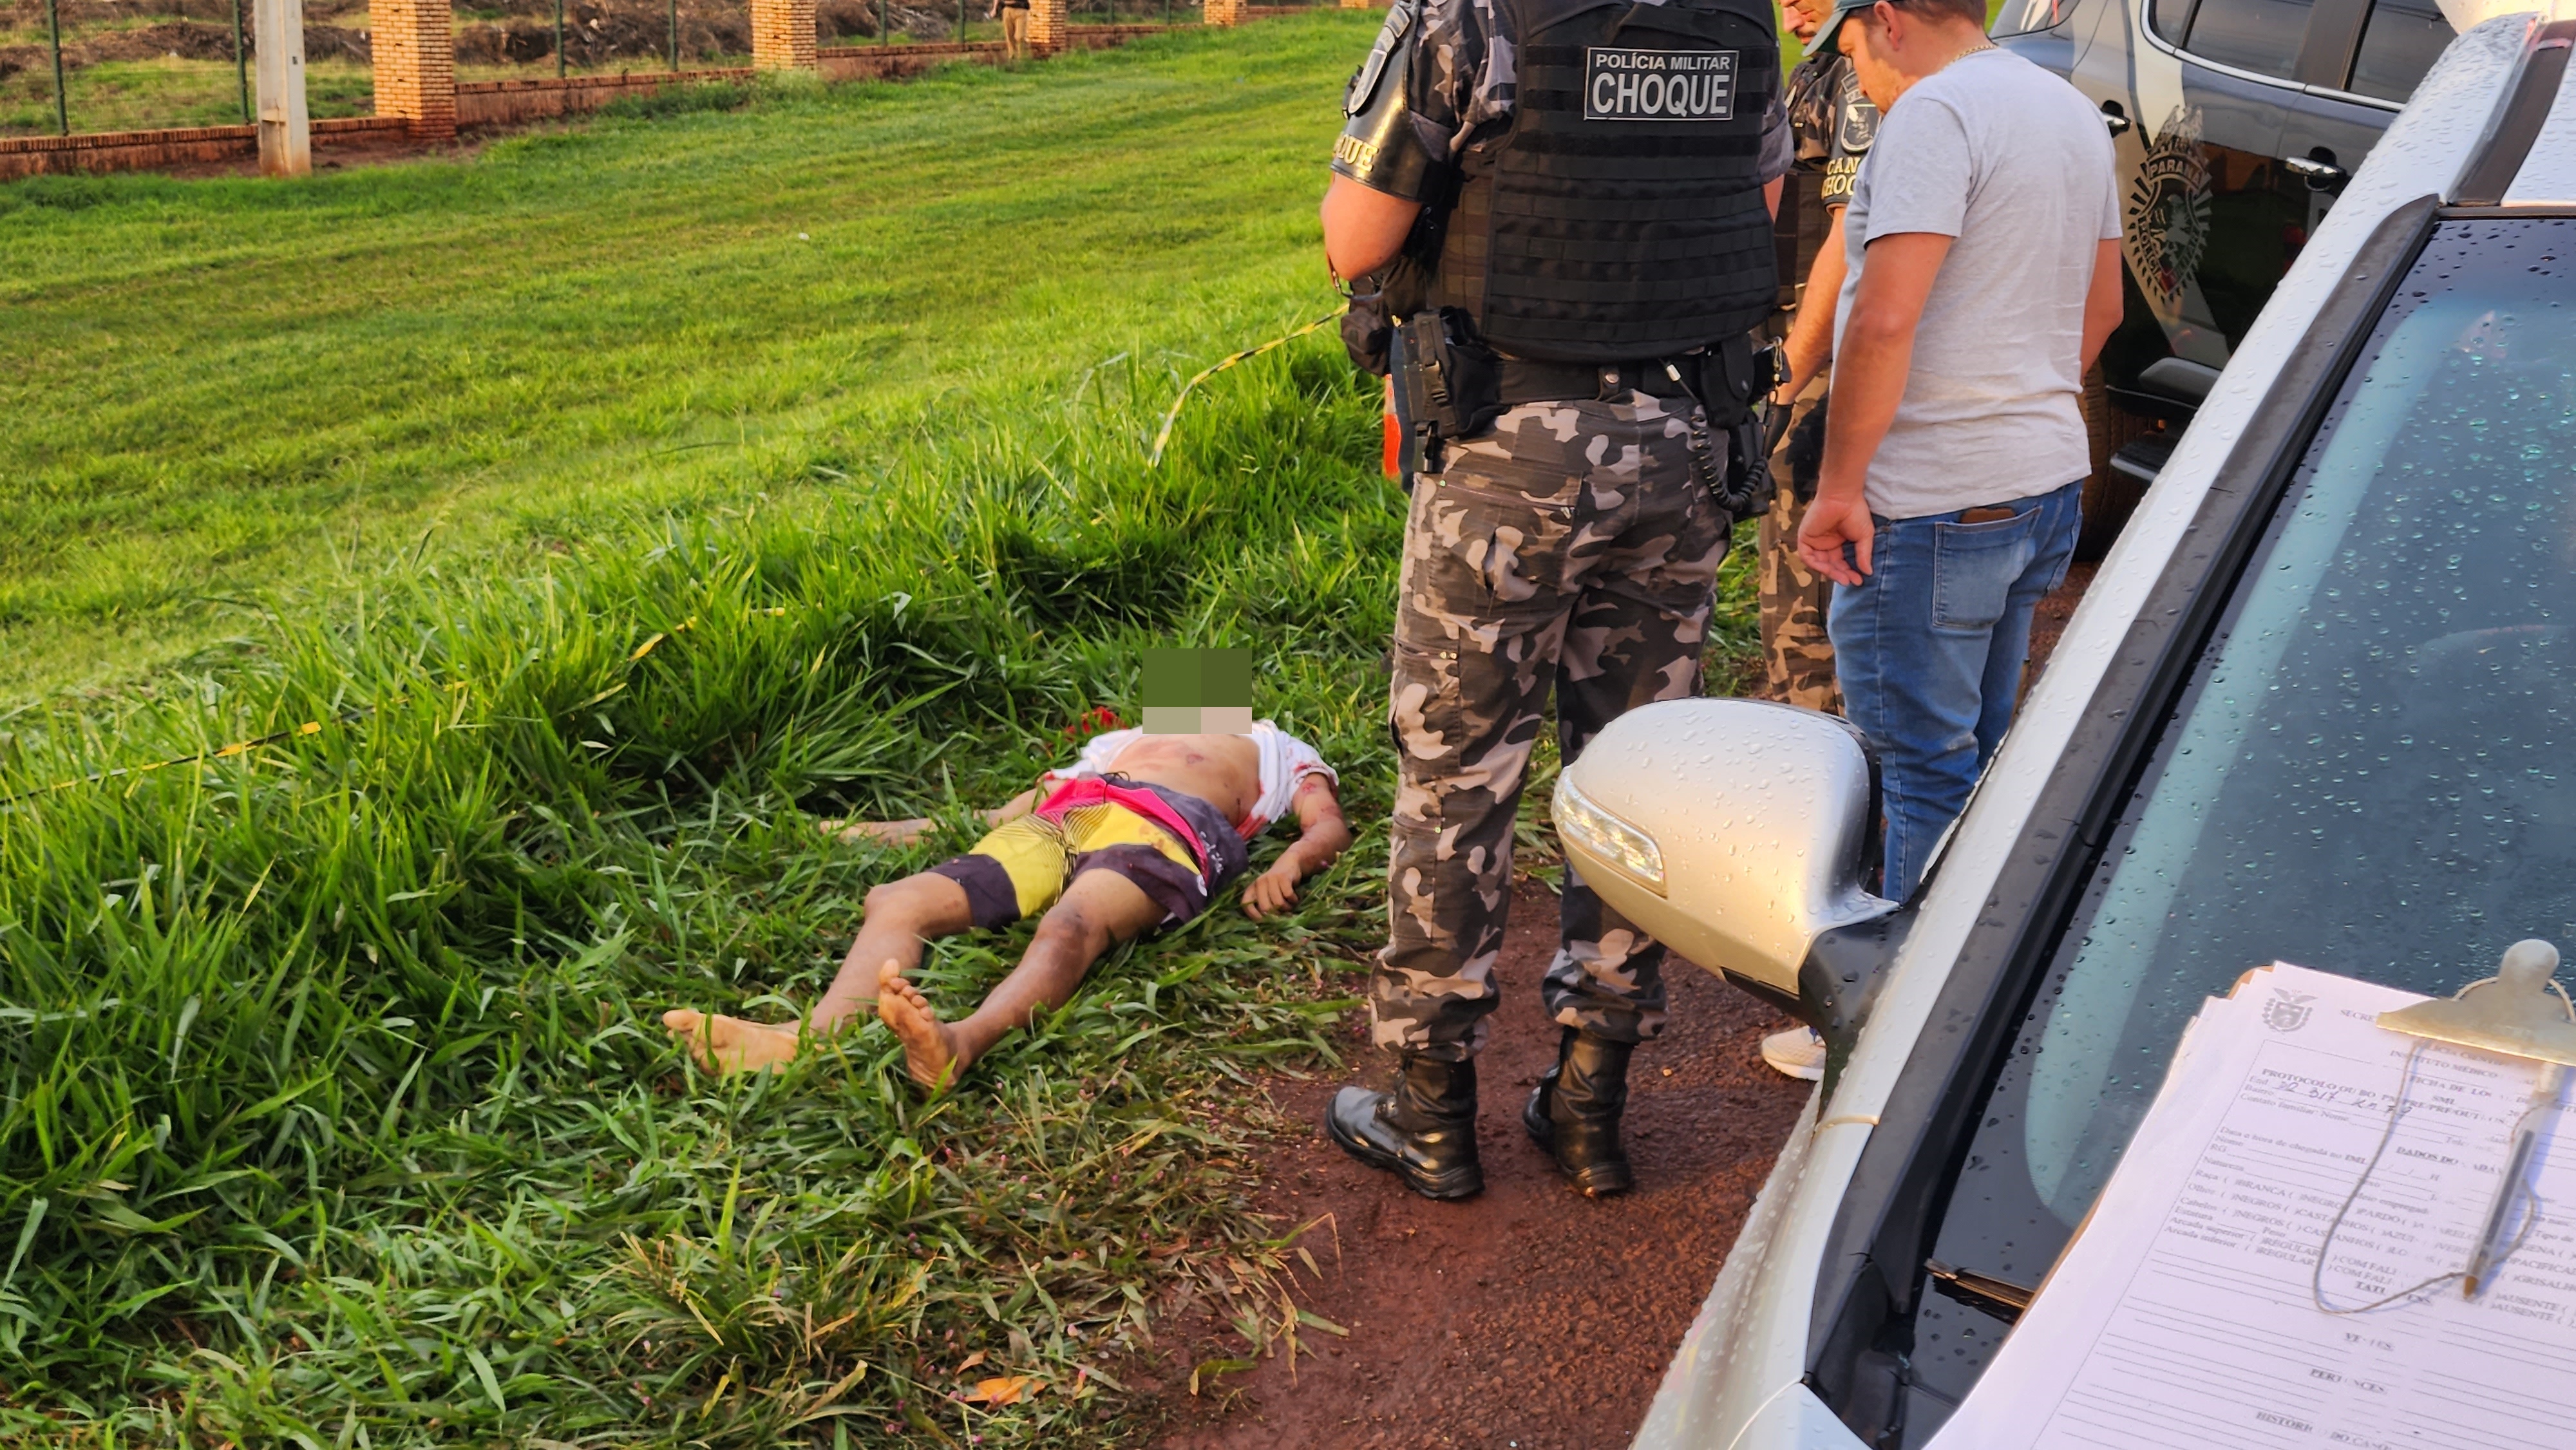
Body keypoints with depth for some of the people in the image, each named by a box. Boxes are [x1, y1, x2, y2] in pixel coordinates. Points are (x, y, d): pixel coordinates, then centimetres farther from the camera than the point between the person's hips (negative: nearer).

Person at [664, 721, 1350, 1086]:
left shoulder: (1284, 754, 36)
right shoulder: (1123, 744, 46)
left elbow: (1330, 826, 16)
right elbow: (1014, 809, 37)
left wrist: (1287, 864, -8)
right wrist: (904, 829, 25)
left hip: (1165, 831, -5)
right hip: (1059, 824, 5)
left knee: (1071, 926, -41)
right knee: (900, 901, -26)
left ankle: (960, 1044, -69)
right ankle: (813, 1037, -52)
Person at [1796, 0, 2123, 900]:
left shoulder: (1935, 110, -15)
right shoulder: (2073, 111, 15)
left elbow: (1886, 319, -24)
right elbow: (2101, 308, 23)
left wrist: (1837, 487, -18)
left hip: (1935, 508, -9)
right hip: (2049, 486, 10)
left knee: (1925, 764, -2)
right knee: (1981, 751, 19)